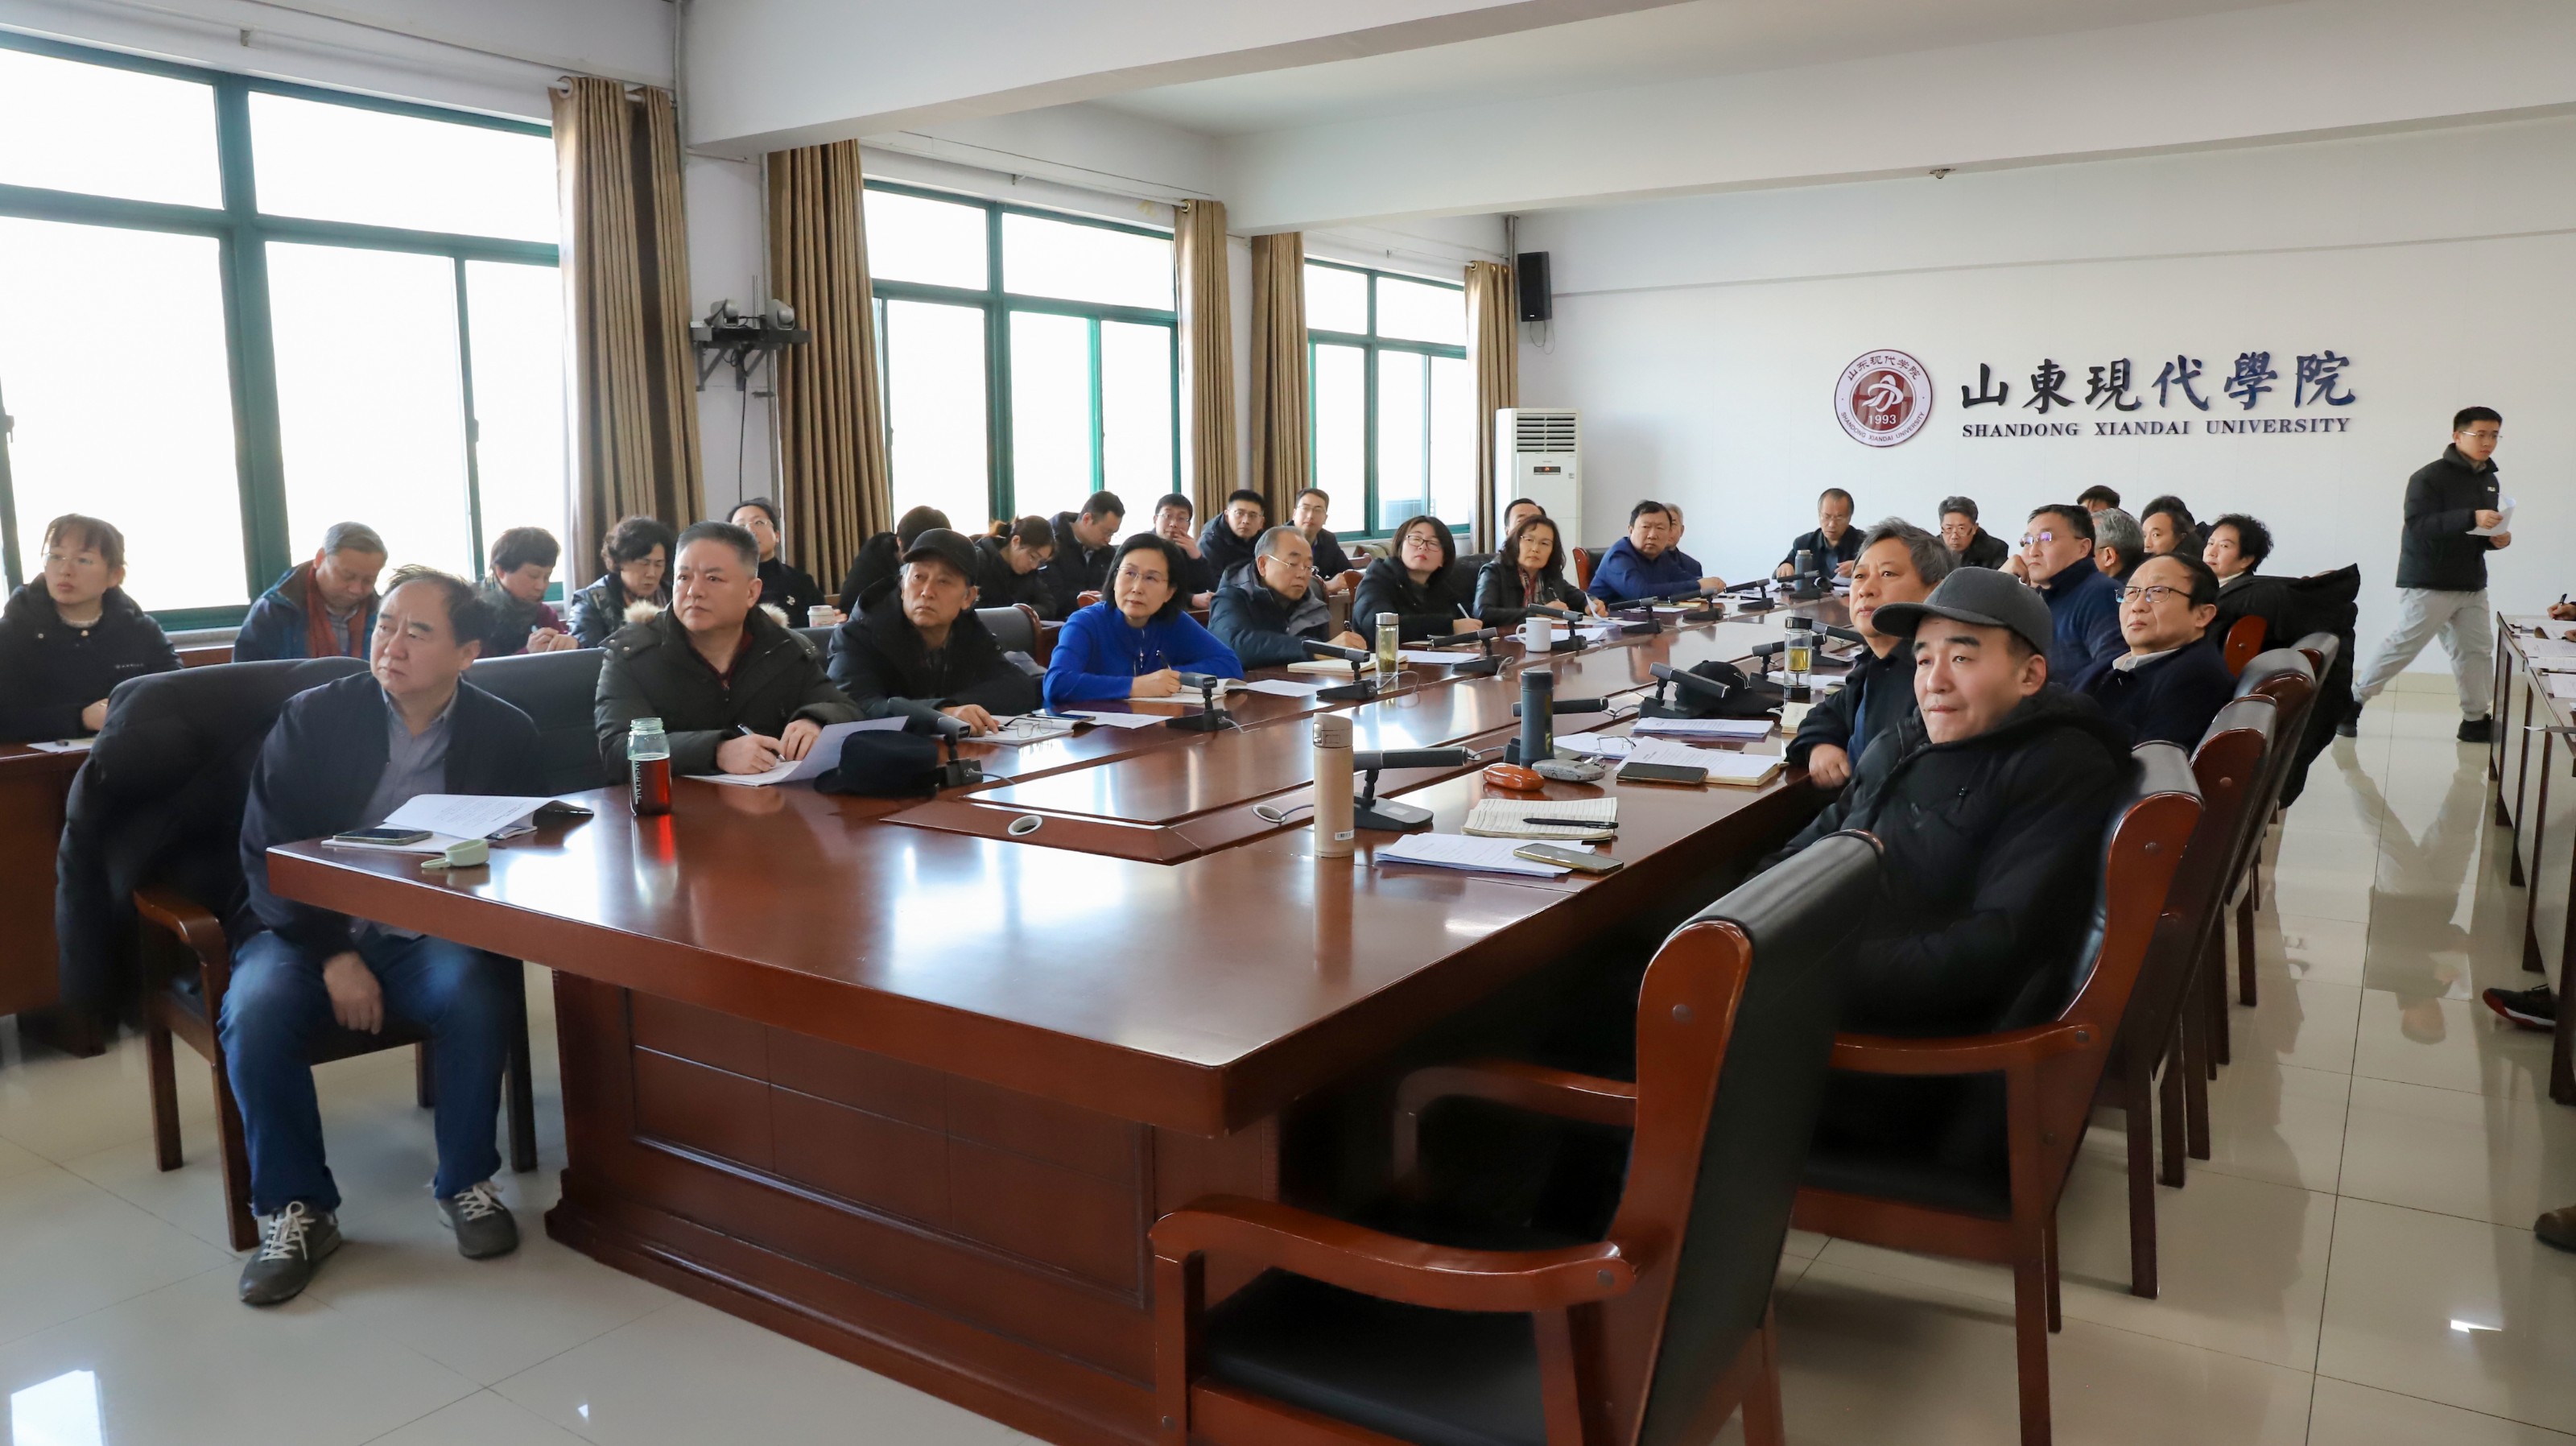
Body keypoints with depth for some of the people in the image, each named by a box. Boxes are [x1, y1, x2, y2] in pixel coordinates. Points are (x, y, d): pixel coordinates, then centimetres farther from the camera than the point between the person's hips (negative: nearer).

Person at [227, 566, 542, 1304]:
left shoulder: (505, 733, 1)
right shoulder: (313, 716, -1)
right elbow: (265, 853, -4)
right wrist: (332, 956, -17)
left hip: (430, 938, 0)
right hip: (311, 931, 1)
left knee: (477, 991, -32)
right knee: (255, 1013, -29)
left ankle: (466, 1182, -9)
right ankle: (295, 1208, -8)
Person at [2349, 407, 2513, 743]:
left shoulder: (2488, 480, 15)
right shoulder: (2430, 476, -11)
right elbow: (2418, 525, -23)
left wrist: (2496, 538, 3)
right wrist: (2471, 518, -31)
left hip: (2472, 584, 8)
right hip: (2428, 584, -7)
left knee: (2476, 650, 6)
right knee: (2403, 646, -6)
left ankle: (2475, 720, 14)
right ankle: (2353, 701, 6)